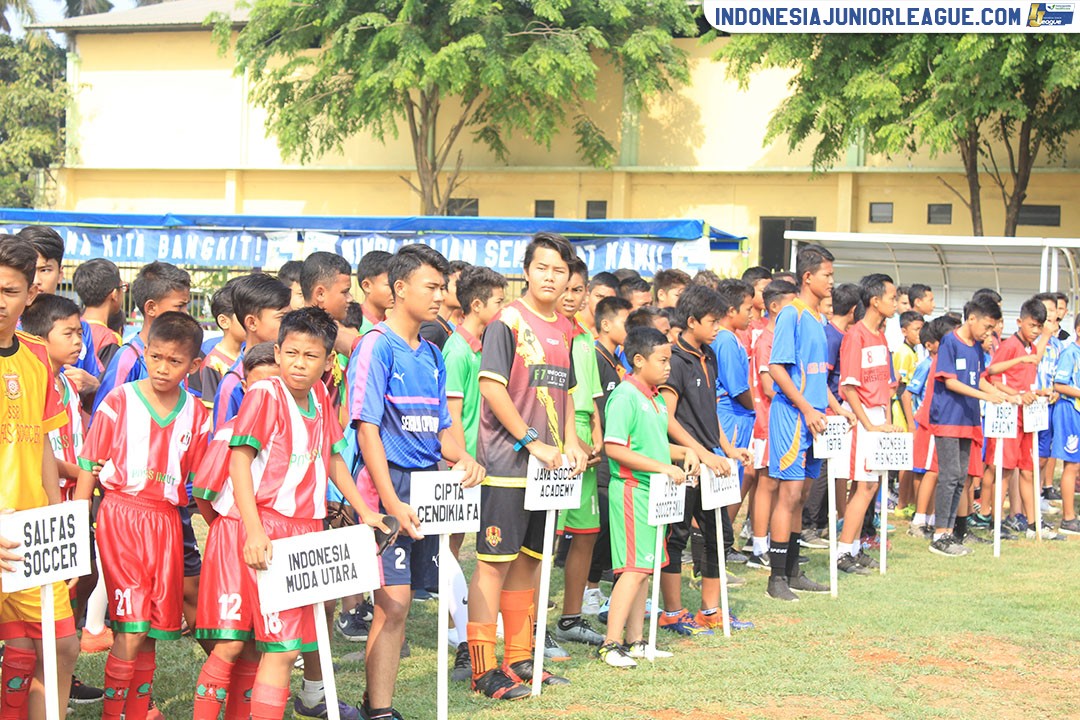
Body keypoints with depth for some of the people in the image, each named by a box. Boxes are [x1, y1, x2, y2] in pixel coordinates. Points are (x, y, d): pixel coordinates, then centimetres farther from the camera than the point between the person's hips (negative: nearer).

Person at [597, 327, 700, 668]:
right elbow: (614, 448, -21)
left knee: (644, 569, 11)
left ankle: (634, 641, 18)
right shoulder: (625, 396, -14)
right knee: (635, 568, -11)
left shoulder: (656, 399, 14)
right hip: (631, 490, -9)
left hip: (653, 492, 9)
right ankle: (611, 644, -8)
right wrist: (664, 467, -21)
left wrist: (684, 452, 7)